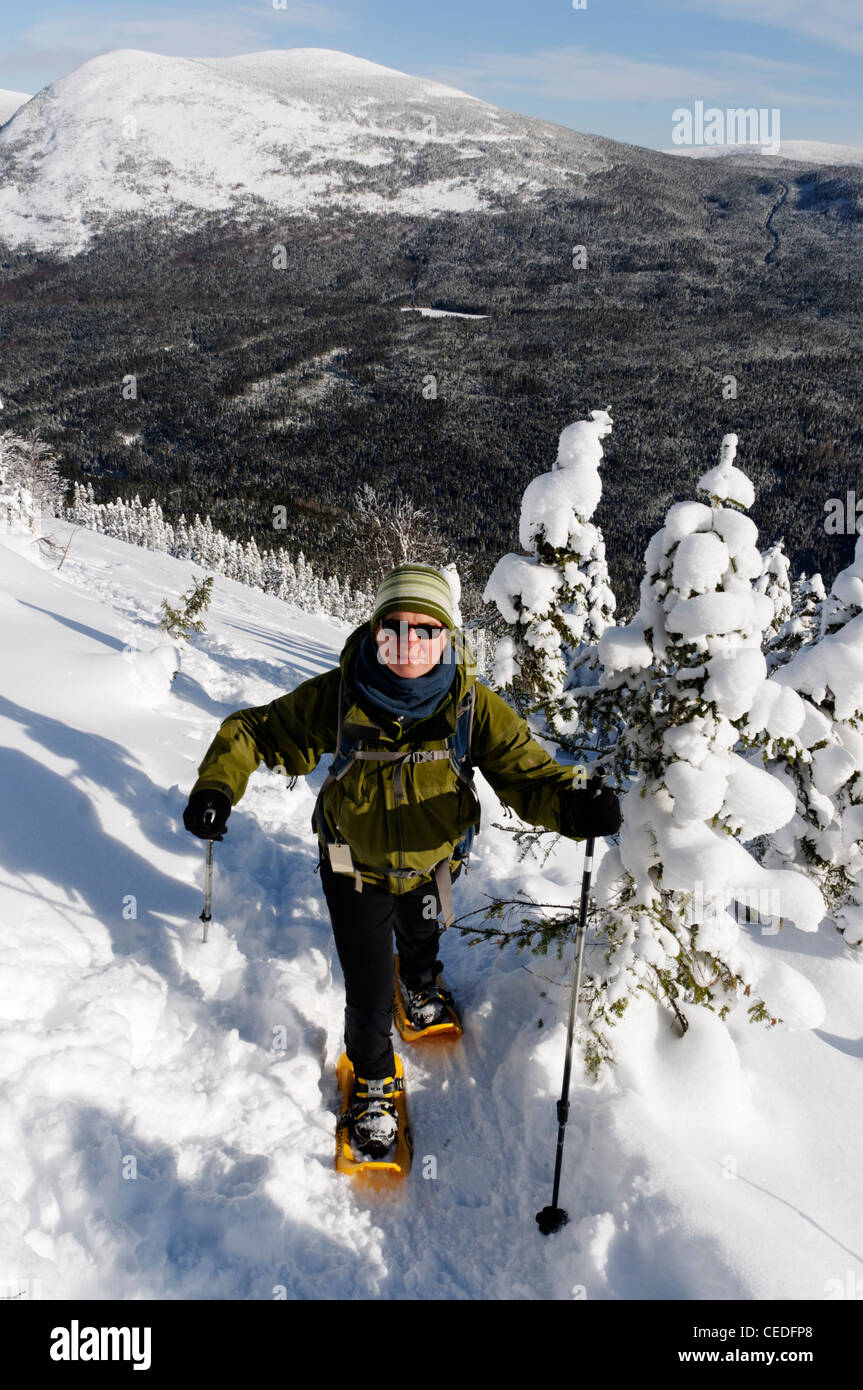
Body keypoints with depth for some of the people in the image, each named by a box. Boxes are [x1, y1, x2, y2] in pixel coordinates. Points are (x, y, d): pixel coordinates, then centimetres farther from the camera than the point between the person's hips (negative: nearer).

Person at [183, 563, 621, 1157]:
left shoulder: (472, 704, -25)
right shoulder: (338, 695, -27)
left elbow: (524, 768, -26)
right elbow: (258, 731, -16)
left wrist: (572, 805, -48)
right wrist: (217, 786, -33)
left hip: (430, 863, 2)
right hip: (355, 868, -2)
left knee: (420, 940, 33)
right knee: (368, 991, -1)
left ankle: (422, 981, 72)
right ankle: (373, 1080, 34)